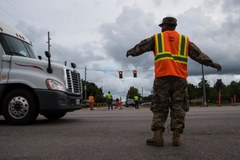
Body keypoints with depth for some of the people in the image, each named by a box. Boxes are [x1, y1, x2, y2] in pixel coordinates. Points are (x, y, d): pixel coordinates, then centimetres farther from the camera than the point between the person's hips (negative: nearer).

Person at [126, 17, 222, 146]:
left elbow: (140, 47, 20)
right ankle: (176, 137, 0)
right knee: (178, 107, 5)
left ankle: (157, 136, -7)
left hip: (162, 77, -1)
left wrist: (131, 52, 38)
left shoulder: (156, 38, 13)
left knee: (159, 107, 2)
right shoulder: (184, 40, 18)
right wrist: (212, 64, 27)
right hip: (180, 78, 2)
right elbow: (199, 54, 18)